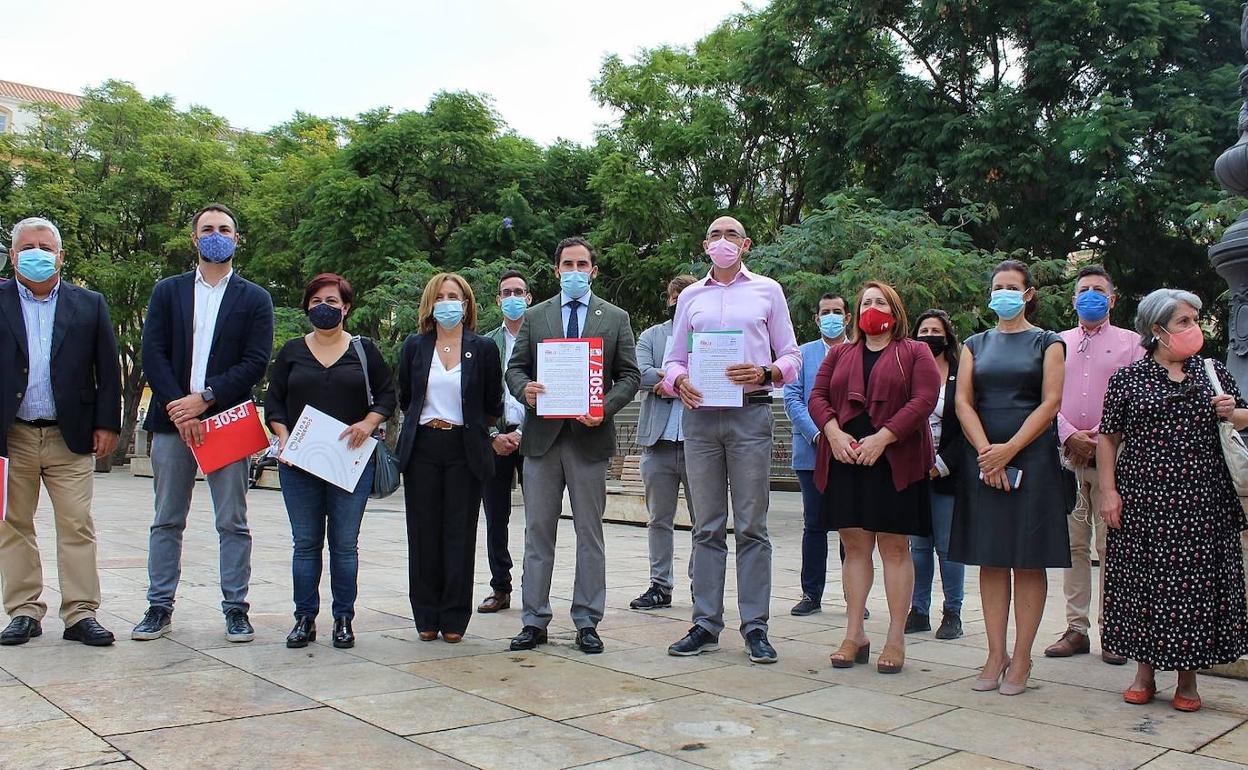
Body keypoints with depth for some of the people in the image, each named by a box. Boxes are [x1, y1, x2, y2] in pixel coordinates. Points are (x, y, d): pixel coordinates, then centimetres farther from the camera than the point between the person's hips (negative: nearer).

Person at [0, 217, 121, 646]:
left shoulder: (89, 305, 7)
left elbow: (108, 370, 7)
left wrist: (107, 424, 0)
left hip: (70, 437, -1)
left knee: (77, 528, 0)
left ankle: (80, 614, 5)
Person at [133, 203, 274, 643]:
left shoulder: (254, 299, 7)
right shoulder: (167, 292, 12)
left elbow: (256, 363, -3)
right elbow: (152, 355, 2)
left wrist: (204, 398, -12)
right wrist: (177, 408, -11)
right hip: (172, 420, 2)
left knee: (233, 523, 2)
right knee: (167, 521, 8)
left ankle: (235, 608, 9)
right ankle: (160, 608, 16)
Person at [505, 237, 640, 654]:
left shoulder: (615, 318, 8)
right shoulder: (534, 316, 12)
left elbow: (629, 375, 4)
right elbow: (515, 367, 10)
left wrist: (605, 407, -13)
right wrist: (524, 389, -13)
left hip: (590, 436, -1)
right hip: (542, 435, 1)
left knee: (590, 533, 4)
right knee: (538, 531, 5)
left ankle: (587, 623, 12)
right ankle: (534, 620, 13)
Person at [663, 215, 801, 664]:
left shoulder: (767, 291, 10)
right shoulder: (690, 297, 17)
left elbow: (791, 357, 7)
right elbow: (673, 359, 16)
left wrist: (765, 372, -14)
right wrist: (679, 380, -7)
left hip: (750, 413, -2)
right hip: (700, 414, 2)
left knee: (751, 526, -1)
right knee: (707, 527, 5)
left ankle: (755, 627, 4)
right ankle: (706, 624, 9)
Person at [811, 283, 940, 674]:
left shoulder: (915, 353, 7)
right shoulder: (839, 355, 18)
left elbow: (924, 400, -7)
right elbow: (818, 396, 9)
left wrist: (882, 438, -16)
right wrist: (834, 432, -10)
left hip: (896, 462, -3)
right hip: (846, 462, 3)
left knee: (895, 548, 0)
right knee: (855, 547, 6)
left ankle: (896, 639, 5)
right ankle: (855, 635, 12)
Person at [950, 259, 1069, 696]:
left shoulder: (1047, 343, 7)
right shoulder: (976, 345, 14)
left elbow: (1051, 402, -4)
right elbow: (963, 402, 4)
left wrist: (1009, 449, -14)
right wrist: (986, 452, -11)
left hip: (1031, 457, -3)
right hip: (982, 458, 3)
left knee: (1028, 561, -1)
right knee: (990, 559, 3)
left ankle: (1021, 659, 4)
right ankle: (995, 655, 7)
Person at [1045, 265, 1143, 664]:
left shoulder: (1130, 342, 9)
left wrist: (1101, 441, -9)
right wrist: (1070, 436, -6)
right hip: (1067, 453, 3)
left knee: (1111, 547, -4)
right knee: (1073, 545, 4)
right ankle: (1076, 628, 9)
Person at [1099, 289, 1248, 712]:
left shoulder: (1214, 373, 10)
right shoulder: (1128, 377, 2)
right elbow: (1108, 438, 2)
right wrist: (1108, 491, -6)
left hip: (1203, 501, 2)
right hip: (1143, 500, -2)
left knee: (1197, 583, 4)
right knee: (1144, 581, 3)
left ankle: (1188, 679, 17)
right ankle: (1145, 673, 18)